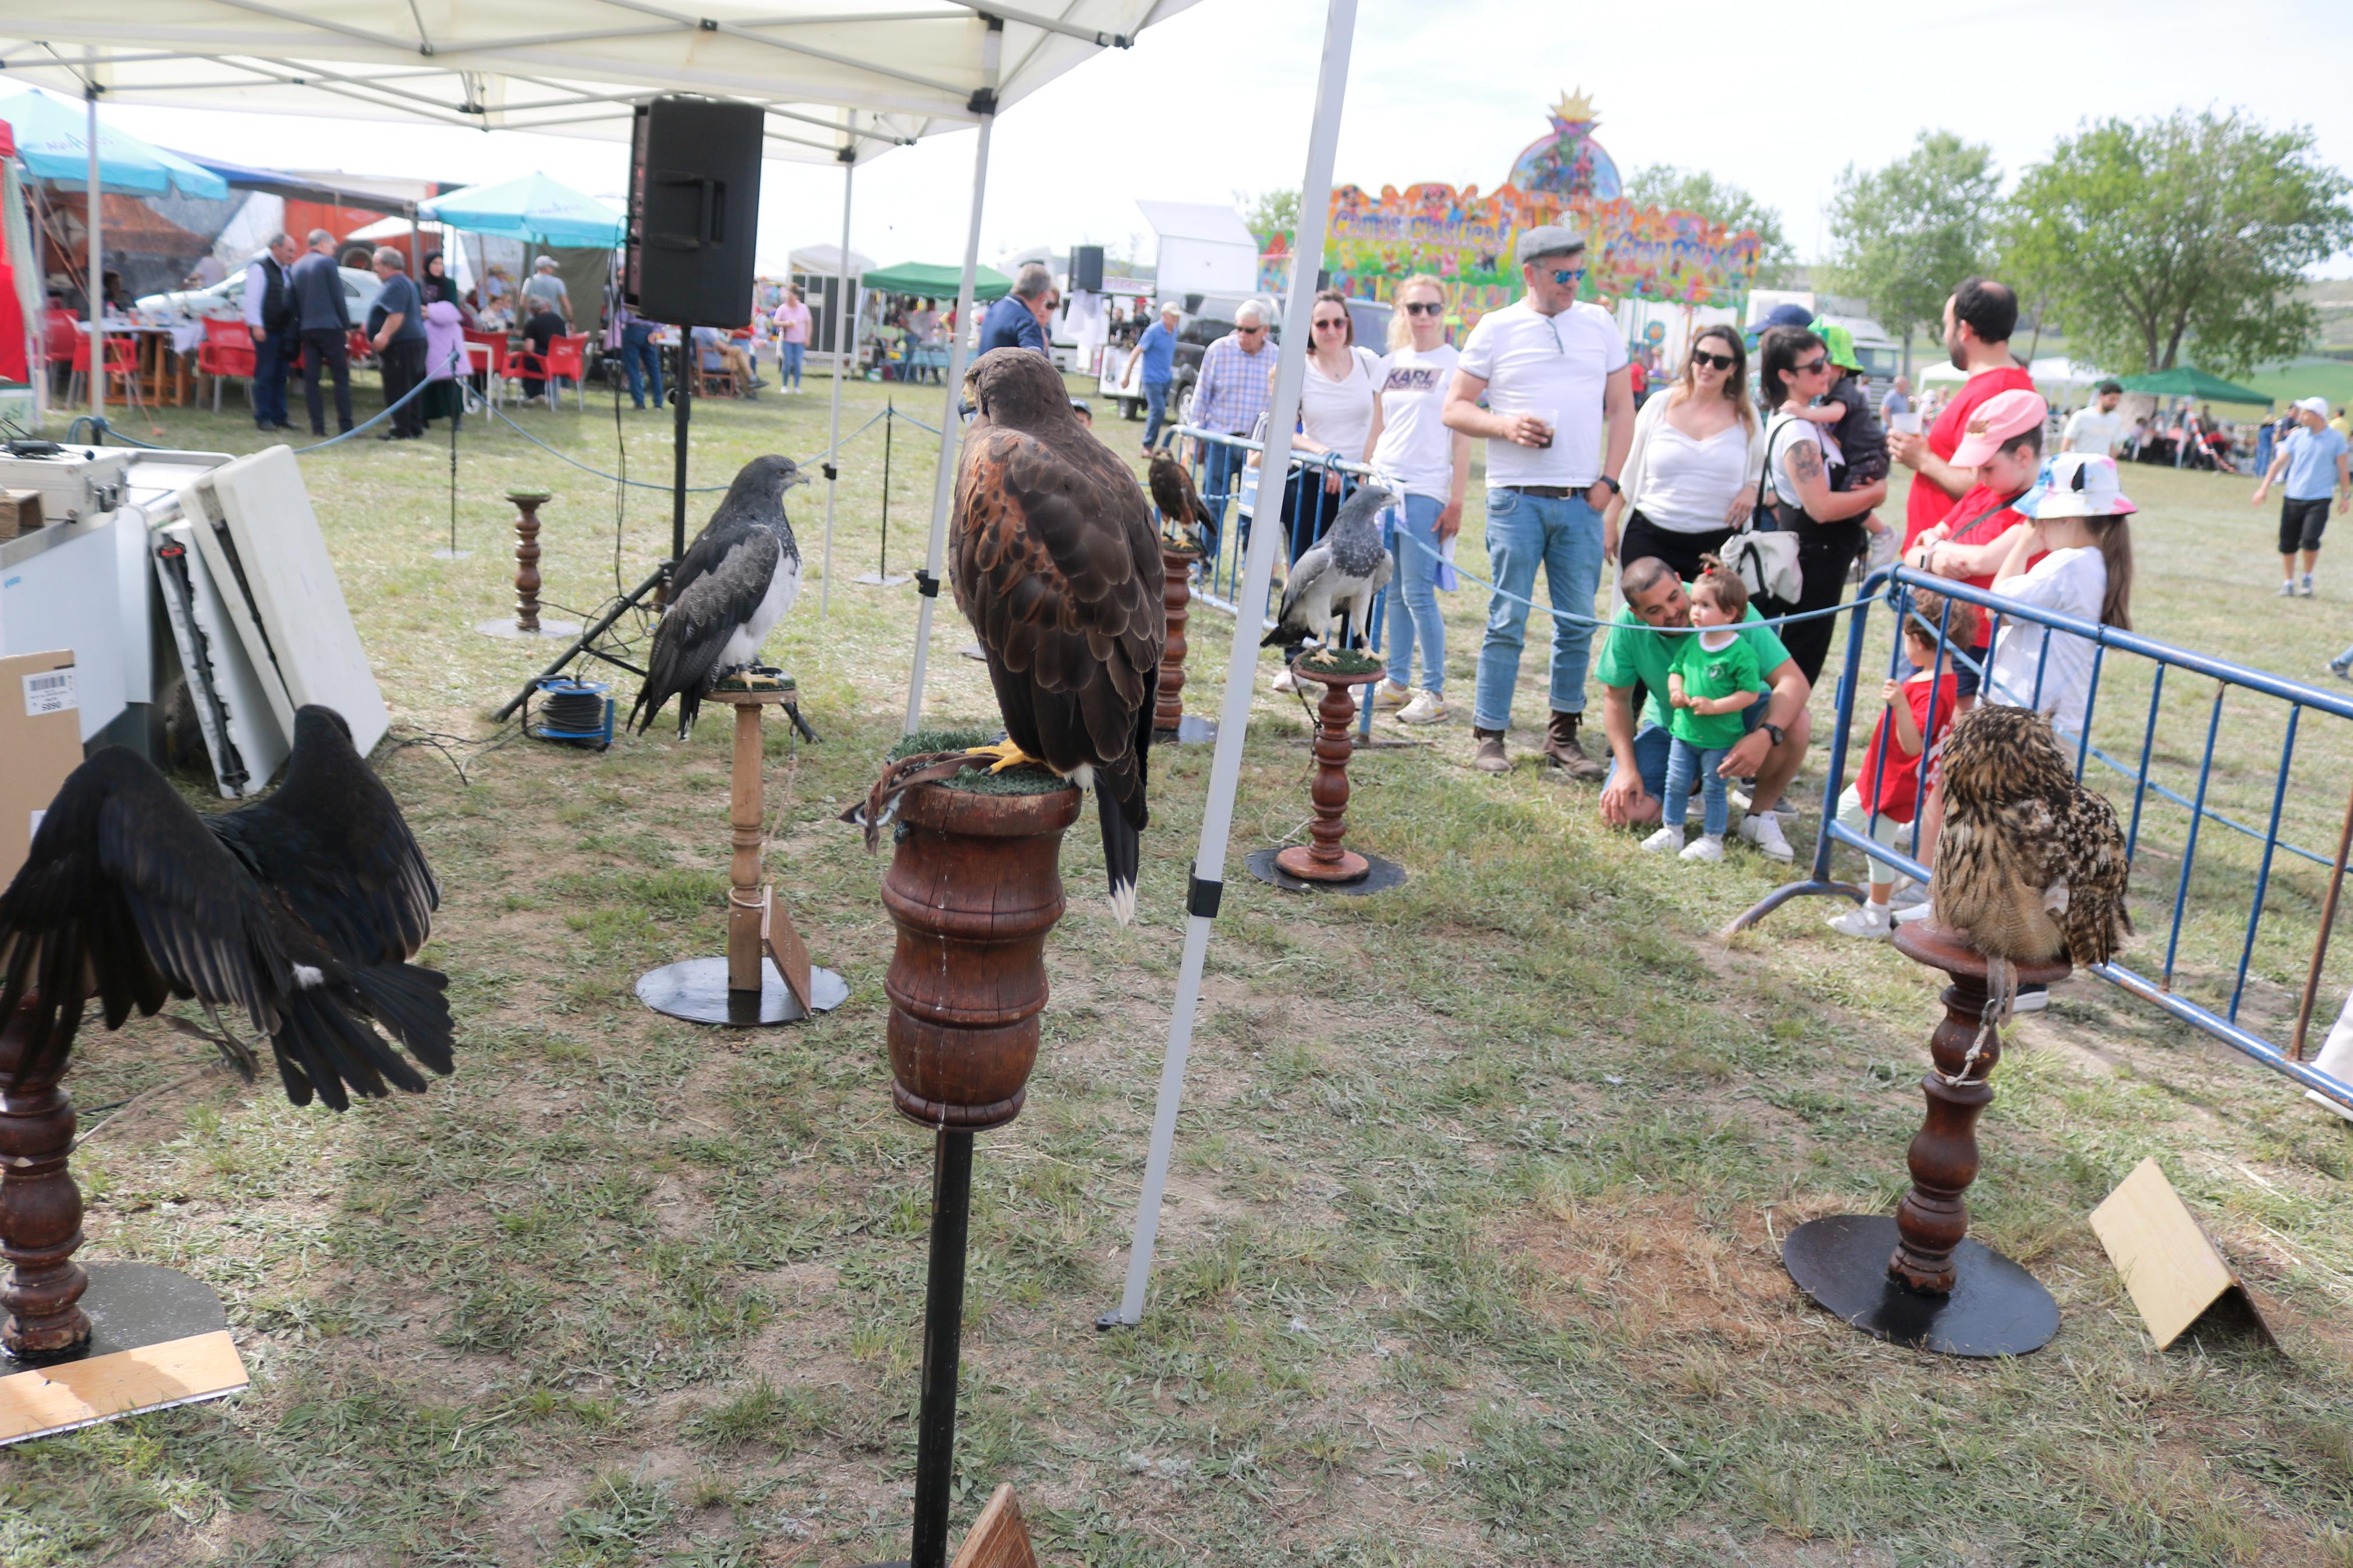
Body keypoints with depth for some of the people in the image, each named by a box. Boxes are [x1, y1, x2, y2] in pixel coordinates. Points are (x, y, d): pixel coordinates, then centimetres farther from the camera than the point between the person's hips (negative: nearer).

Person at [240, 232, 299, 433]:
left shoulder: (288, 270, 16)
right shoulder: (259, 267, -7)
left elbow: (294, 298, 21)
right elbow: (252, 298, -13)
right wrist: (256, 326, -18)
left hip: (285, 331, 8)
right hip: (266, 330, -8)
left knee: (280, 375, 10)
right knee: (265, 375, -5)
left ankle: (279, 418, 15)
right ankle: (263, 418, -2)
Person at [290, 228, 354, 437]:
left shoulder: (296, 267, 14)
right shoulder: (327, 262, -4)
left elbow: (293, 301, 14)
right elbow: (338, 297, -8)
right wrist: (347, 326, -3)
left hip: (307, 329, 6)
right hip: (330, 326, -6)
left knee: (310, 378, 4)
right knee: (341, 376, -3)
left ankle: (318, 426, 0)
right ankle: (345, 426, -9)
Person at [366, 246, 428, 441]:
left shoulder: (395, 285, -14)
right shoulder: (407, 282, 21)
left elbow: (397, 315, -25)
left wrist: (384, 335, -30)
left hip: (400, 344, -11)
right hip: (414, 339, 11)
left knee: (397, 389, -9)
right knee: (410, 389, 13)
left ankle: (401, 430, -9)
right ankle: (414, 428, 16)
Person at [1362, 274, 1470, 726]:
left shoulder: (1456, 365, -2)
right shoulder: (1390, 364, 13)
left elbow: (1462, 438, -6)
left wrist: (1456, 502, -11)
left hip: (1425, 491, -5)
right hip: (1383, 485, 5)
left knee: (1418, 593, -7)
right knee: (1392, 593, 8)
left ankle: (1435, 693, 0)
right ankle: (1397, 683, 17)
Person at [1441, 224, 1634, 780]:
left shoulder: (1600, 324, 11)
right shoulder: (1496, 329, 3)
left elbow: (1622, 409, 13)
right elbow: (1455, 408, 3)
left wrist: (1608, 480, 2)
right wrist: (1507, 426, -15)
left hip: (1582, 502, 3)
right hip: (1517, 498, -3)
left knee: (1578, 623, 4)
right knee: (1508, 621, -2)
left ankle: (1563, 735, 15)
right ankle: (1489, 735, 6)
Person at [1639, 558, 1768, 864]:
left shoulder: (1741, 652, -17)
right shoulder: (1690, 643, 1)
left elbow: (1750, 693, -17)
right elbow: (1676, 671, 13)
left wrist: (1714, 706, -24)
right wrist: (1676, 691, -8)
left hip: (1721, 738, -6)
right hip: (1683, 731, 6)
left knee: (1714, 789, 6)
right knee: (1676, 784, 12)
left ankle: (1712, 840, 19)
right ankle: (1672, 832, 28)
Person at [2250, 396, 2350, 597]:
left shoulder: (2336, 439, -1)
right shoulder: (2297, 436, 5)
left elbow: (2342, 469, 4)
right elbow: (2279, 463, 7)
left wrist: (2345, 495, 4)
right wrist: (2264, 488, 0)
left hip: (2320, 499, -3)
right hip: (2292, 497, 3)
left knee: (2310, 539, -17)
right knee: (2287, 543, 2)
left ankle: (2308, 579, 5)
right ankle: (2288, 583, 16)